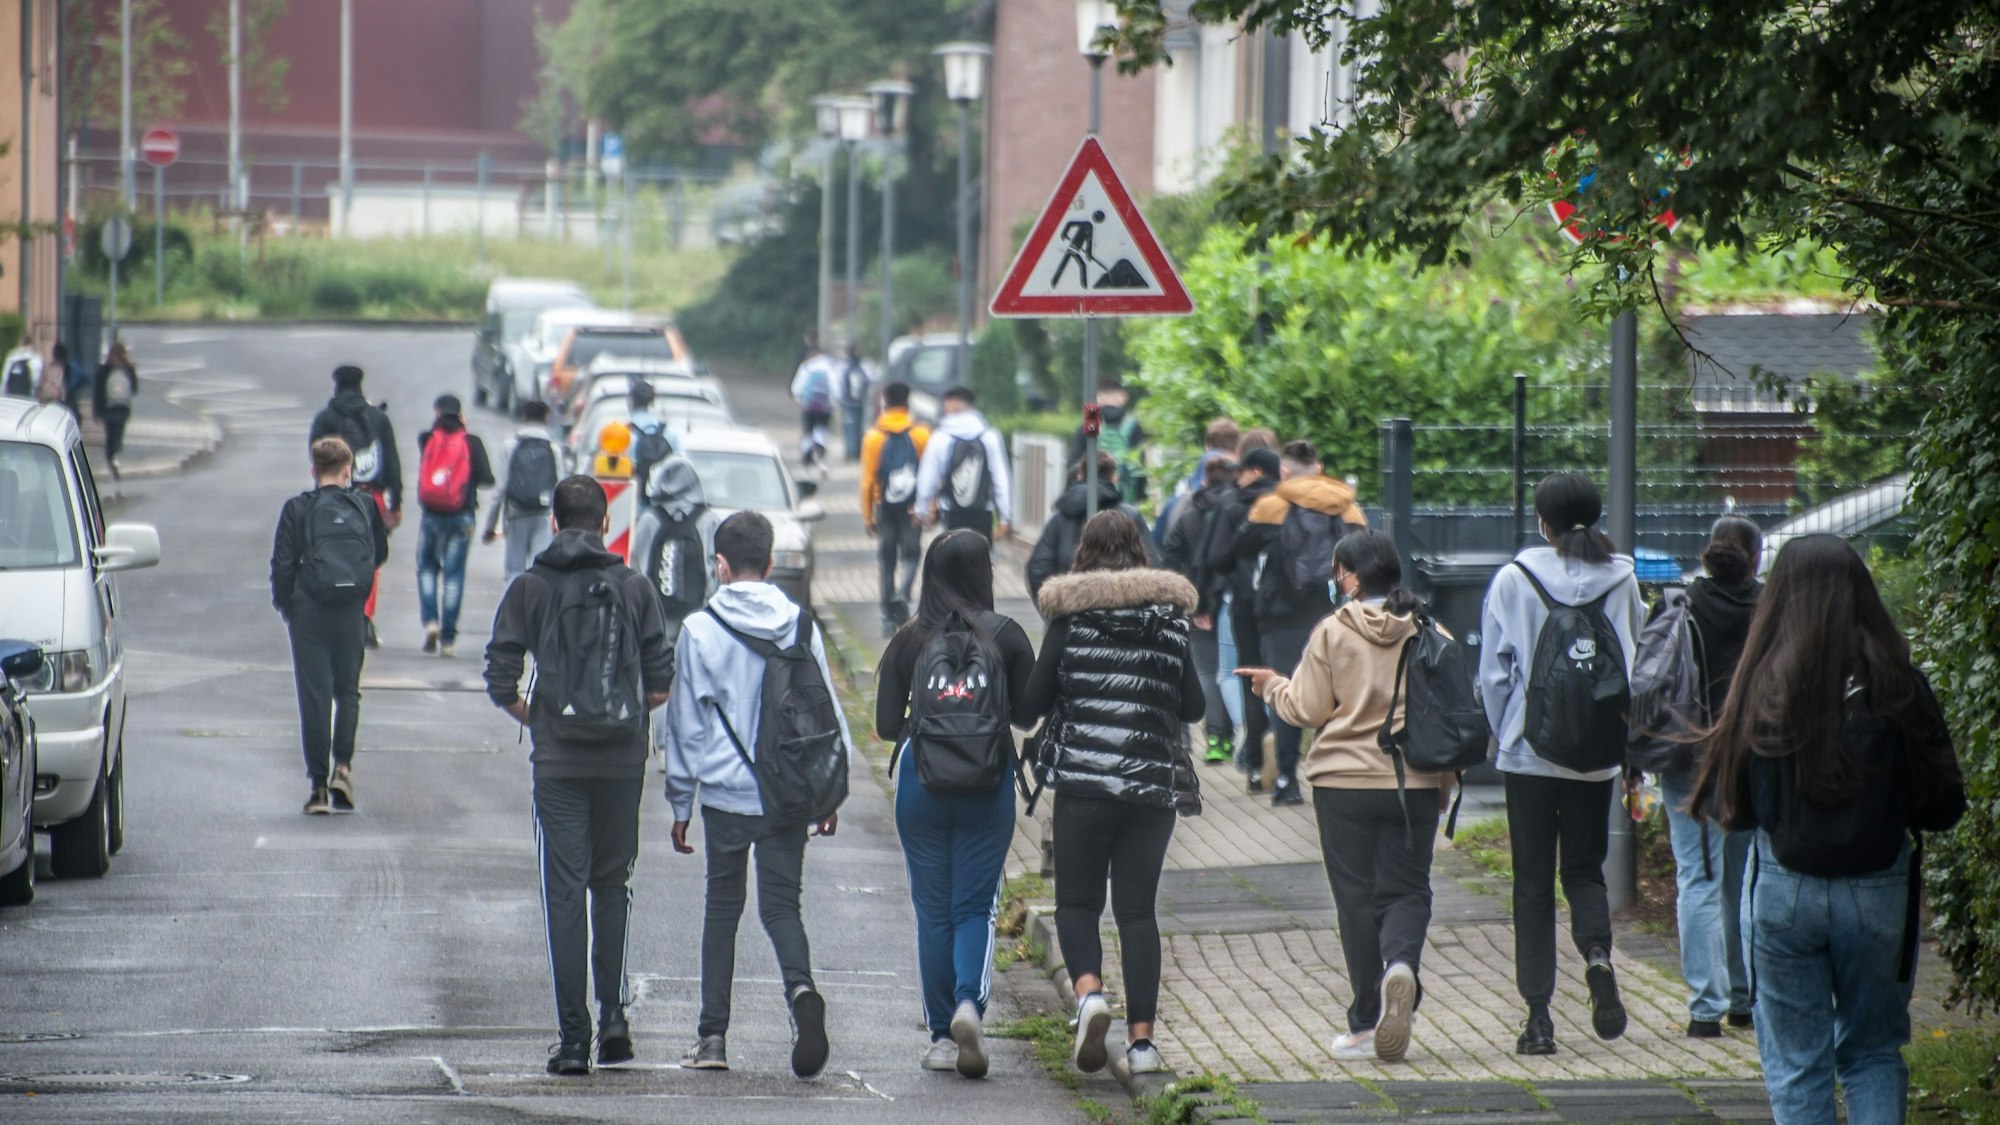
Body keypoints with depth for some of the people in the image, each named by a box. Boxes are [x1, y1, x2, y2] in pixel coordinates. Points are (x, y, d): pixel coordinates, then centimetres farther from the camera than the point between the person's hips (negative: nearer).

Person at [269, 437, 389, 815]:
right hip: (352, 613, 2)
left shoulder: (298, 509, -5)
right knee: (347, 691, 16)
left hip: (309, 612, -2)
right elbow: (380, 554, 13)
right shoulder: (365, 507, 1)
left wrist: (284, 604, 8)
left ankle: (318, 784, 0)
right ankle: (342, 765, -3)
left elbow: (282, 564, -6)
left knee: (314, 696, 2)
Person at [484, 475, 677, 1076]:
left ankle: (573, 1036, -3)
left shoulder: (530, 588, -1)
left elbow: (501, 682, -5)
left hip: (558, 763, -1)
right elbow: (662, 682, 0)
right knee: (613, 884, 17)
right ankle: (614, 1013, 7)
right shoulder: (634, 587, 2)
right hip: (623, 762, 1)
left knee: (564, 892, 1)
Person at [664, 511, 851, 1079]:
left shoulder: (699, 631, -4)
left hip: (725, 792, -1)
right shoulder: (800, 626, 1)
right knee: (781, 905, 5)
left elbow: (685, 724, 1)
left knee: (722, 906, 12)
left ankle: (713, 1034, 11)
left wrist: (680, 803, 10)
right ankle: (801, 989, -25)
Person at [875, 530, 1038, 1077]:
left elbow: (887, 724, -1)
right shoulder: (1006, 636, -4)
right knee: (975, 905, 5)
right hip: (989, 785, -1)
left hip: (922, 781, 1)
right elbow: (1028, 714, 0)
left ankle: (942, 1037, 12)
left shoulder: (908, 641, -2)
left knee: (933, 909, 10)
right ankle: (969, 1002, -21)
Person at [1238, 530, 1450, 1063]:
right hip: (1415, 783, 2)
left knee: (1357, 898, 6)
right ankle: (1401, 966, -23)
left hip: (1344, 783, -2)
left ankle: (1366, 1024, 6)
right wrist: (1444, 786, 16)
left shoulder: (1333, 632, -7)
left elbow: (1308, 709, -6)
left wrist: (1273, 686, 15)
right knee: (1406, 889, 9)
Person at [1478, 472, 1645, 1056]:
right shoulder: (1620, 580, -2)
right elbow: (1638, 661, 6)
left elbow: (1493, 673, -2)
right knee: (1585, 866, 16)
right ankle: (1596, 953, -14)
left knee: (1533, 880, 6)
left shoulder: (1514, 580, -7)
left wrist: (1505, 735, 10)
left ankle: (1538, 1015, 2)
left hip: (1530, 751, -2)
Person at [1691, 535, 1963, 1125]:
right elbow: (1943, 805, -2)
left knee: (1796, 1065, 9)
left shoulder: (1763, 685, -10)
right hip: (1879, 890, 1)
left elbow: (1731, 807, -6)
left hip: (1785, 890, -1)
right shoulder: (1897, 683, -8)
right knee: (1874, 1053, 17)